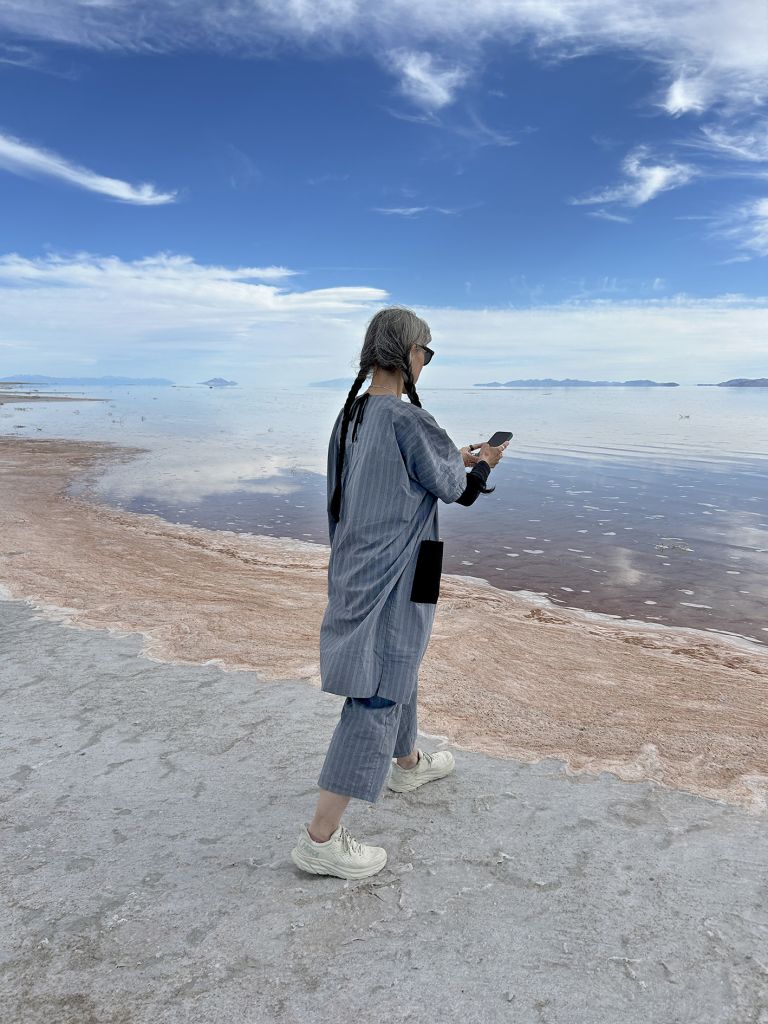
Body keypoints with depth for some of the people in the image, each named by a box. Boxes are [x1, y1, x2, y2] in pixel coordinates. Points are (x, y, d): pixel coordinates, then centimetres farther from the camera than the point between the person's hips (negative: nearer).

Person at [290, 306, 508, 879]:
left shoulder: (351, 413, 4)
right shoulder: (407, 420, -20)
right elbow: (457, 489, -8)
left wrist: (457, 459, 18)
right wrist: (483, 463, 12)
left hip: (355, 567, 9)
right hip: (395, 576, -9)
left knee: (398, 668, 27)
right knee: (377, 695, -1)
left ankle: (408, 764, 50)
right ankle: (321, 838, 8)